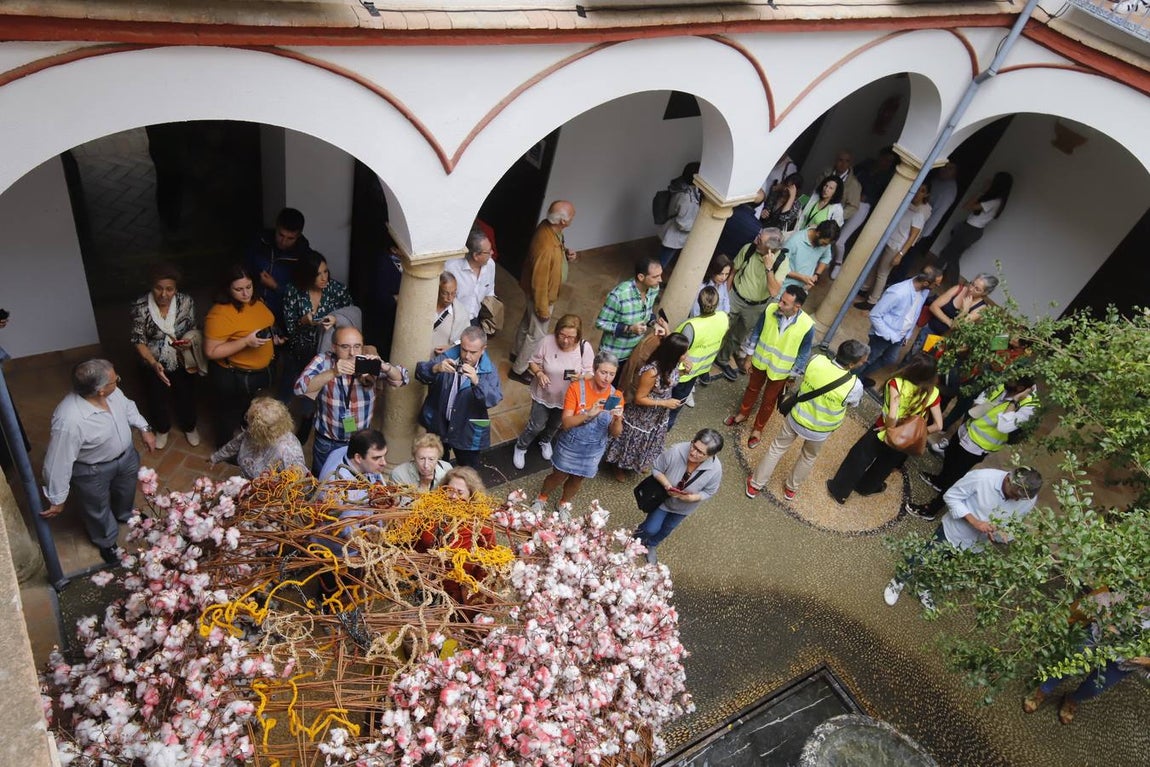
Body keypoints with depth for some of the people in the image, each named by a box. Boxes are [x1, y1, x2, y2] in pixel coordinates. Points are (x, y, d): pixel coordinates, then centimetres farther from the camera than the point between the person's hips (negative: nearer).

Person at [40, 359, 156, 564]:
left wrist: (144, 428, 5)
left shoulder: (111, 391, -22)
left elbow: (127, 407, 4)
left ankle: (124, 515, 68)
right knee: (98, 509, 24)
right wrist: (57, 499, -21)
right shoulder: (69, 421, -42)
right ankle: (106, 542, 54)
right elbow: (58, 462, -31)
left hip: (126, 455, 6)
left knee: (126, 491, 34)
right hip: (93, 471, -6)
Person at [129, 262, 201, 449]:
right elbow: (138, 340, -14)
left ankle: (189, 427, 50)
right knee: (156, 400, 20)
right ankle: (162, 429, 49)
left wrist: (189, 340, -24)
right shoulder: (140, 307, -21)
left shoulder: (186, 301, -16)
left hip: (182, 362, 1)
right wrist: (153, 363, -28)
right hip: (153, 365, -1)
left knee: (186, 397, 21)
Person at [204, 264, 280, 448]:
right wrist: (246, 342, -35)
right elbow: (211, 352, -27)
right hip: (233, 378, -7)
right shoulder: (220, 314, -29)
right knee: (231, 415, 17)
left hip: (259, 371, 8)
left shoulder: (255, 301, -4)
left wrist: (272, 337, -2)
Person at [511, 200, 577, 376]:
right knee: (537, 334, 11)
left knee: (527, 322, 29)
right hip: (542, 295, -9)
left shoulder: (549, 226, -12)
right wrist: (543, 309, -19)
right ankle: (518, 369, 30)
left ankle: (517, 353, 53)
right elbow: (539, 283, -30)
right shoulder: (546, 246, -40)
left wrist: (566, 253, -7)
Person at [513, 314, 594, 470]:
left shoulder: (585, 348, -24)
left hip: (567, 397, 2)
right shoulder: (547, 341, -26)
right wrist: (539, 373, -31)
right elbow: (533, 362, -11)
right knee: (536, 425, 13)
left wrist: (582, 377, -36)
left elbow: (590, 374, -14)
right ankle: (520, 447, 43)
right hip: (543, 394, -2)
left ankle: (545, 442, 62)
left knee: (555, 425, 28)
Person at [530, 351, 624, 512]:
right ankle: (542, 498, 49)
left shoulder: (616, 396, -14)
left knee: (577, 480, 23)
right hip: (570, 445, -2)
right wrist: (589, 414, -40)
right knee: (558, 476, 18)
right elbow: (566, 423, -25)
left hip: (594, 449, 3)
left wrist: (618, 419, -33)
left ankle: (564, 502, 52)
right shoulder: (576, 388, -23)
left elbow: (615, 433, -11)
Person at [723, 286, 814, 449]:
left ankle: (757, 428, 42)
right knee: (752, 389, 27)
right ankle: (742, 414, 53)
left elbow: (804, 354, -14)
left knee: (769, 400, 18)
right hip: (760, 360, 3)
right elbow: (756, 332, -7)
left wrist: (793, 375, -6)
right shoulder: (771, 309, -24)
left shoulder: (807, 326, -30)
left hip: (780, 370, -2)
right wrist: (749, 357, 0)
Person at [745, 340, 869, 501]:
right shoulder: (854, 385, -31)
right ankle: (791, 488, 50)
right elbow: (853, 403, -7)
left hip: (797, 417, 1)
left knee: (778, 447, 24)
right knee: (809, 457, 30)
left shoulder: (816, 360, -25)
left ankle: (755, 484, 37)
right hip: (820, 430, -1)